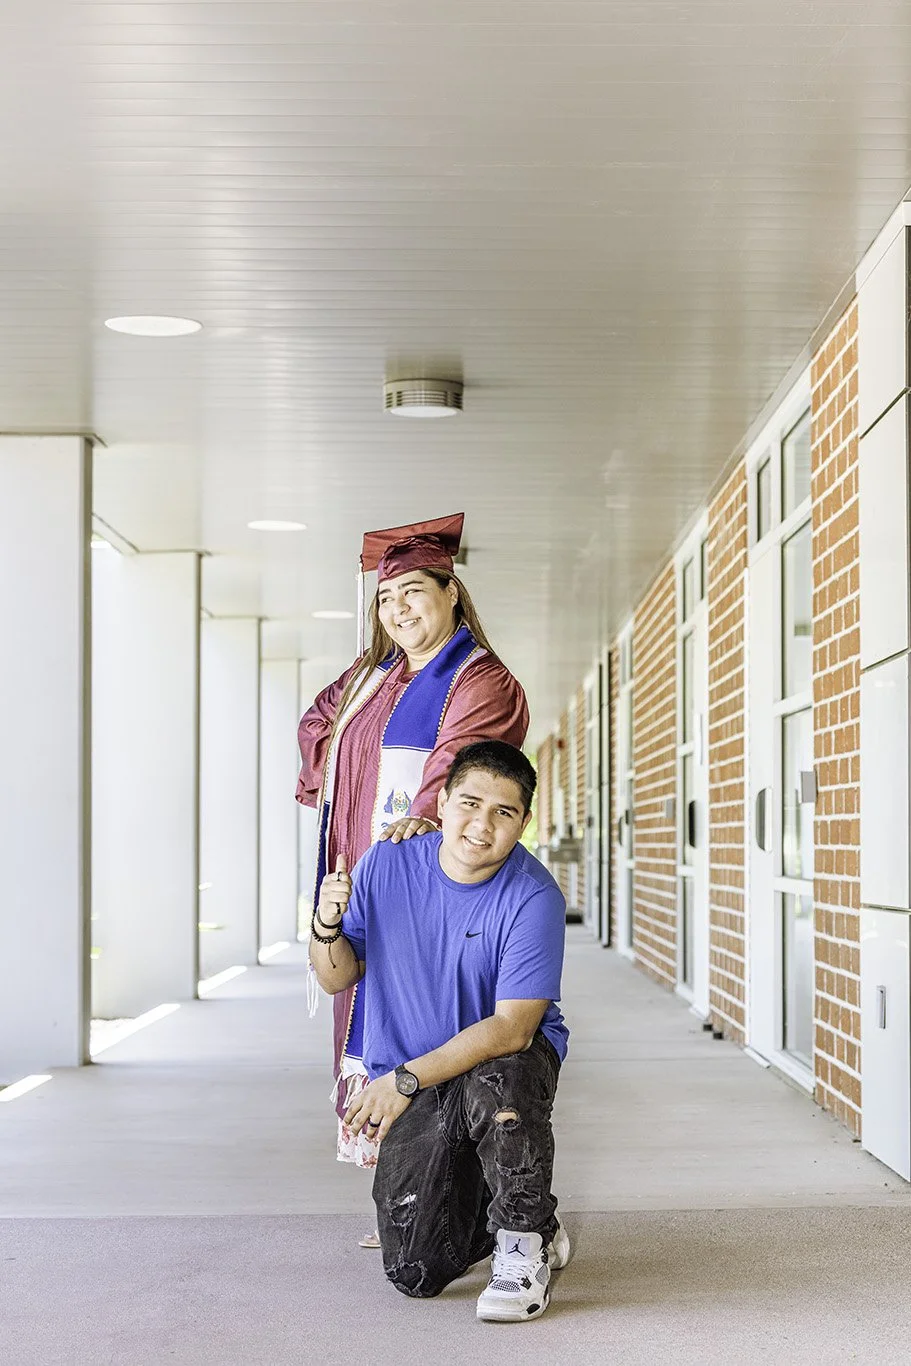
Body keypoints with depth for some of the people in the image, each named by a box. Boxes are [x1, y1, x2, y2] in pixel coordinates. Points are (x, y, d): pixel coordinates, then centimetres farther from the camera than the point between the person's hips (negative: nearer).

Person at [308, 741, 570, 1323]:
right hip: (410, 1085, 2)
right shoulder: (388, 865, -8)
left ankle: (526, 1237, -12)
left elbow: (512, 1028, -24)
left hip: (511, 1057, -2)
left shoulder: (534, 898, -19)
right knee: (416, 1273, -9)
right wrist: (327, 926, -20)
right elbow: (338, 978, 3)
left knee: (493, 1083, -41)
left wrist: (406, 1079, -28)